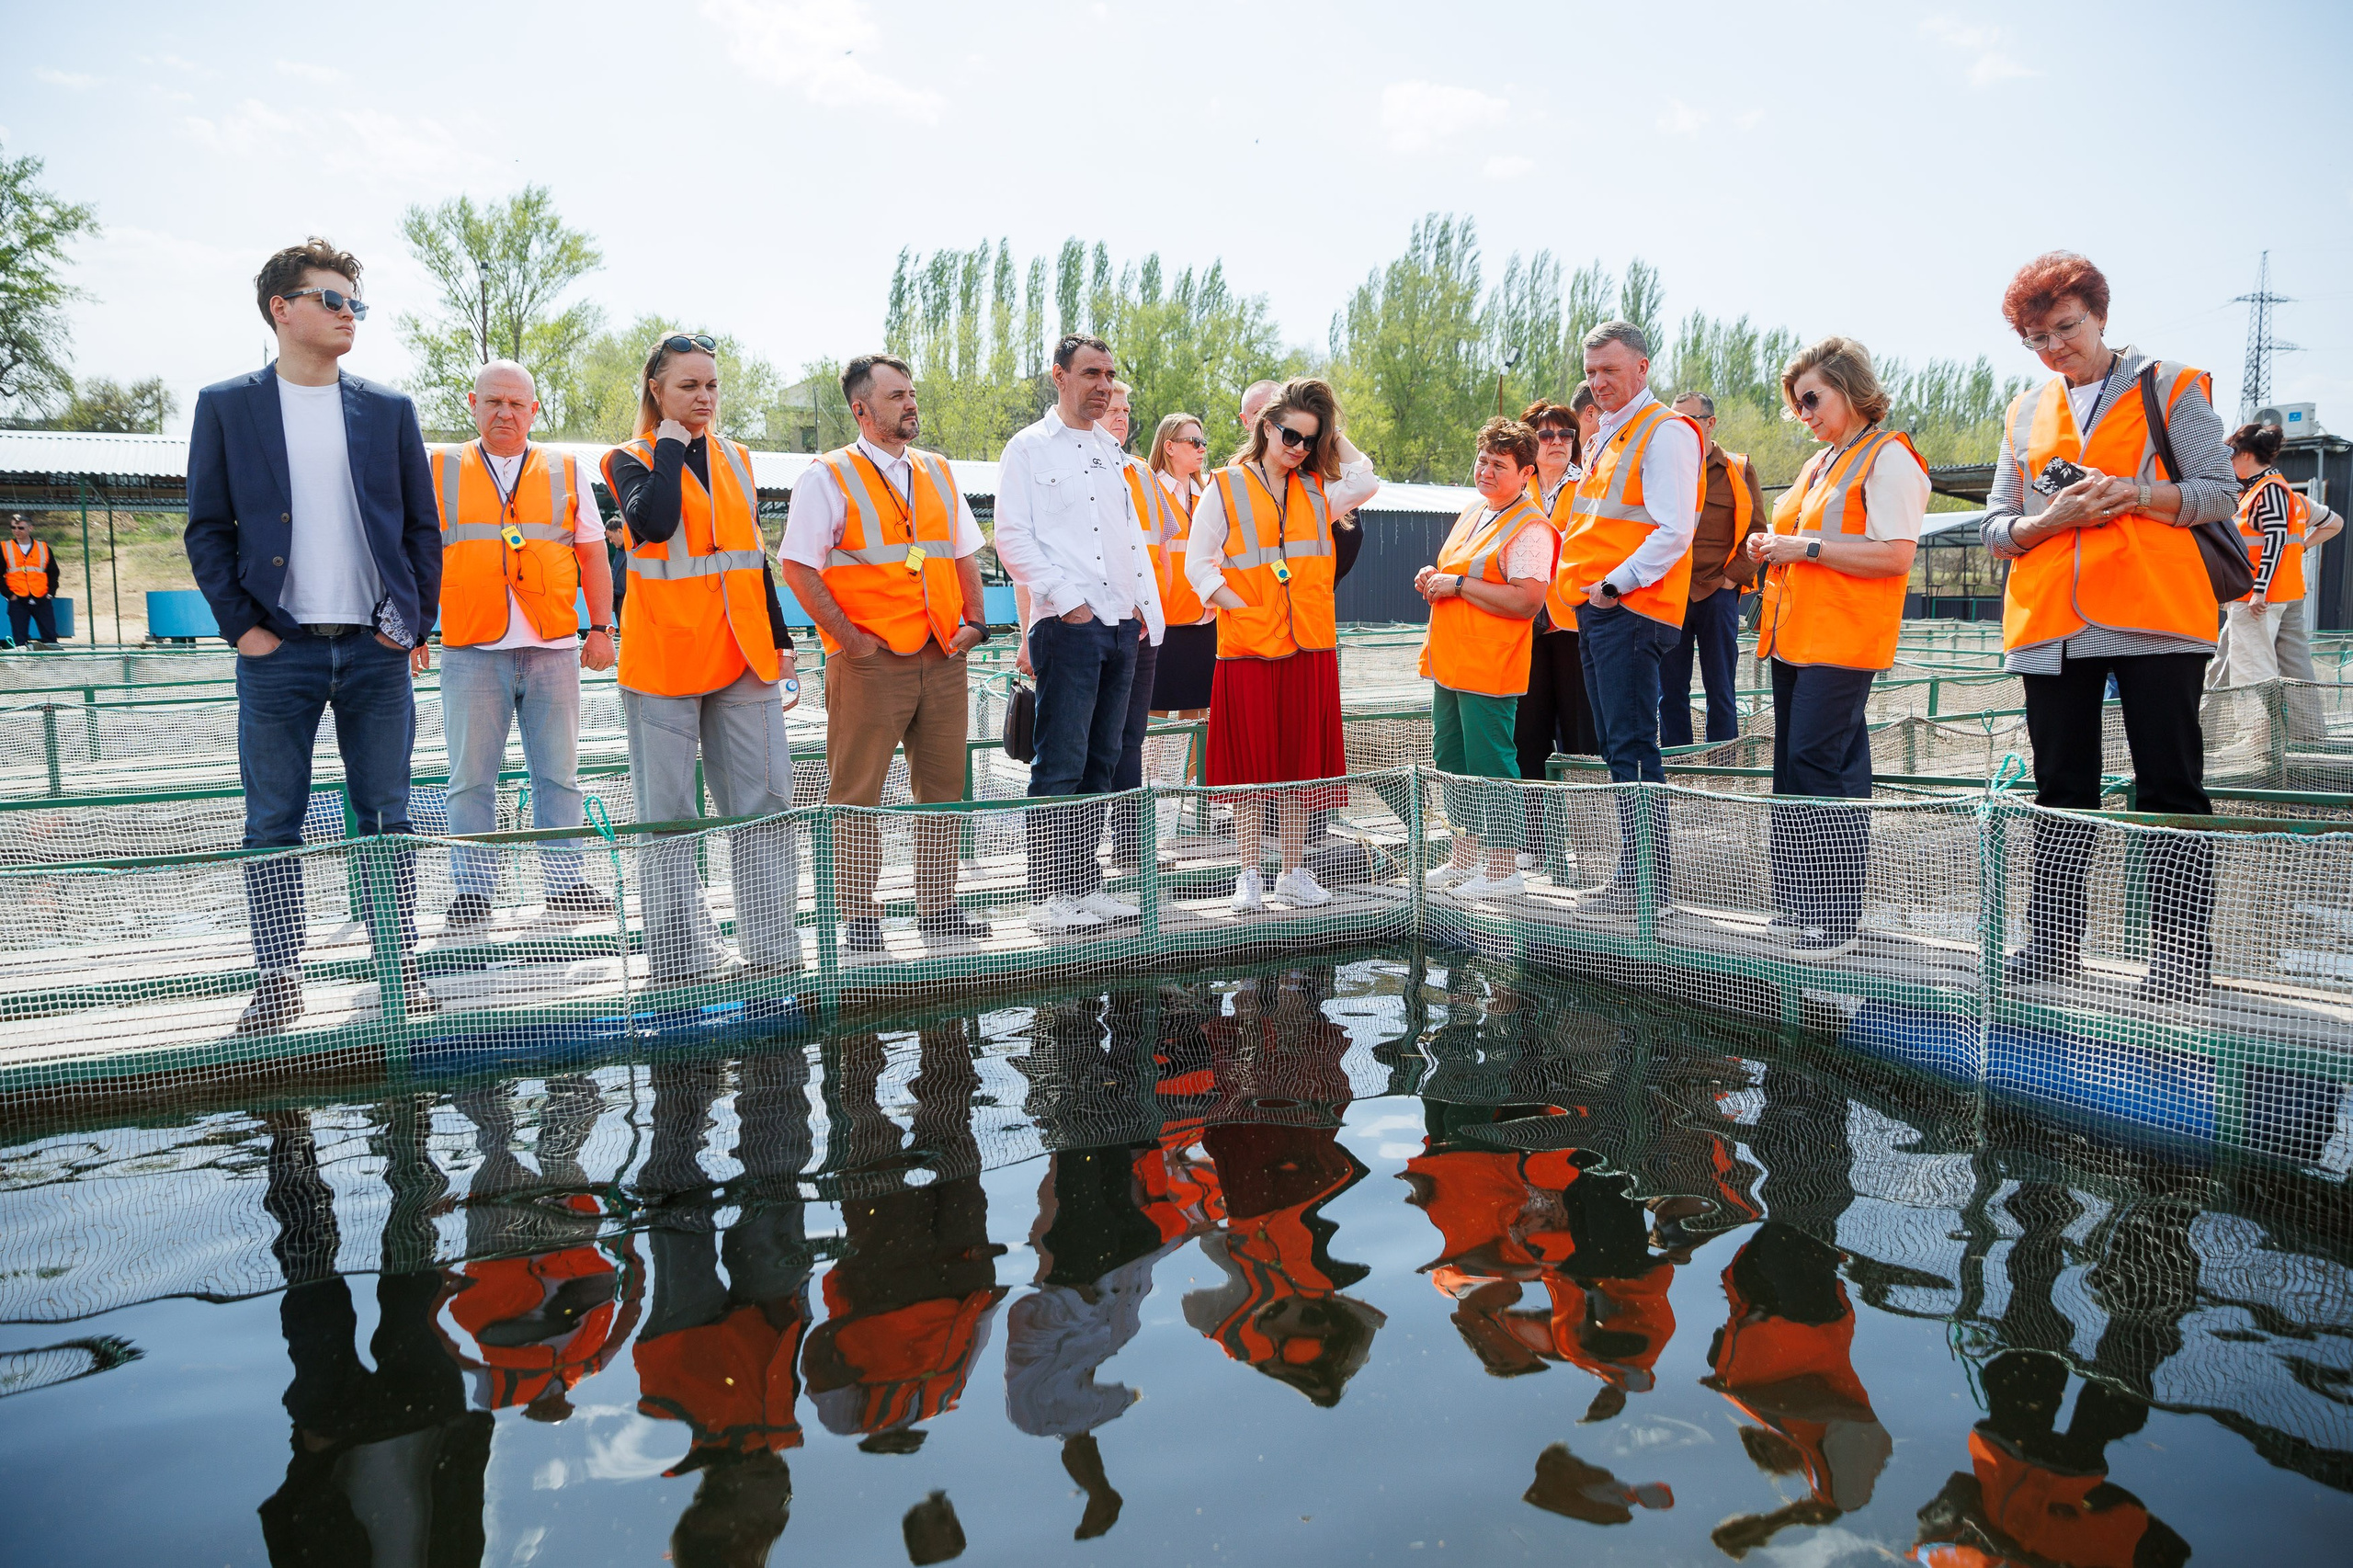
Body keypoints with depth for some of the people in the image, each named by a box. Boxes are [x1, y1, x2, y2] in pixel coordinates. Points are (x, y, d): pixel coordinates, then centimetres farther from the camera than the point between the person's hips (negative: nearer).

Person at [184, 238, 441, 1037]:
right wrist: (240, 625, -4)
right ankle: (276, 982, 12)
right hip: (279, 651, -1)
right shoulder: (226, 405, 6)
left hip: (376, 650, 1)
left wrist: (416, 624, 2)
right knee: (273, 824, 3)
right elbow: (208, 529, 5)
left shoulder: (389, 409, 10)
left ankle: (400, 972, 12)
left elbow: (422, 527, 11)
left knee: (384, 820, 5)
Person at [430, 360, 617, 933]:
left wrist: (600, 628, 5)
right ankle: (472, 891, 10)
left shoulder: (565, 472, 12)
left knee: (558, 773, 5)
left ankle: (565, 884, 13)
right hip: (471, 650, -1)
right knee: (471, 778, 1)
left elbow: (592, 554, 13)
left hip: (553, 648, 1)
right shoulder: (440, 470, 10)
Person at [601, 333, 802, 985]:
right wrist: (669, 445, -8)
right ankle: (680, 955, 8)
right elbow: (652, 523, -20)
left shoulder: (734, 460, 17)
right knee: (669, 814, 1)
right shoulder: (631, 460, 3)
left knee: (765, 802, 1)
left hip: (741, 658, 4)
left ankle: (772, 948, 8)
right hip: (663, 656, -4)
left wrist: (780, 643, 16)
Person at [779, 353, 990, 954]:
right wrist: (849, 636, -12)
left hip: (943, 659, 5)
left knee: (942, 789, 9)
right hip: (870, 662, -5)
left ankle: (938, 909, 20)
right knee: (857, 795, 0)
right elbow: (798, 568, -6)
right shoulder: (827, 477, -1)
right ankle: (858, 918, 10)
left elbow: (964, 555, 21)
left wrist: (974, 621, 6)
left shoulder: (938, 473, 16)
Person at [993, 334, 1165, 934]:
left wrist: (1149, 608, 11)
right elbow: (1012, 538, -8)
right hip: (1066, 626, -7)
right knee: (1060, 766, -8)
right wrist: (1067, 600, -15)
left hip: (1122, 626, 7)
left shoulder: (1111, 452, 21)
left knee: (1100, 762, 9)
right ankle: (1049, 896, -2)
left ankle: (1085, 886, 16)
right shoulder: (1030, 448, 0)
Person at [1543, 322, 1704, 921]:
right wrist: (1575, 585, 14)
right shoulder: (1604, 437, 21)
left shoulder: (1665, 432, -6)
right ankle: (1631, 876, 15)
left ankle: (1647, 881, -7)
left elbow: (1673, 531, -15)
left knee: (1633, 748, -10)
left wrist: (1616, 584, -18)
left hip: (1630, 609, -9)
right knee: (1616, 748, 10)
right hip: (1596, 609, 9)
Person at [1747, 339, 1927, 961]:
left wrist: (1806, 547, -16)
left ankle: (1837, 919, -9)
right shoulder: (1819, 464, 22)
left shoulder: (1889, 457, -6)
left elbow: (1895, 555, -16)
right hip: (1793, 639, 9)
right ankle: (1800, 910, 13)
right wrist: (1772, 547, 11)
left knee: (1815, 765, -14)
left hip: (1841, 641, -9)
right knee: (1793, 768, 8)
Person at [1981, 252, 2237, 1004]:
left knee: (2170, 786, -4)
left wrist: (2138, 494, -16)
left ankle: (2181, 954, 1)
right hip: (2051, 623, 4)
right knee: (2062, 790, 8)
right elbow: (1998, 528, 12)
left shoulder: (2169, 386, 6)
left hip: (2154, 614, -4)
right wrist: (2054, 517, -9)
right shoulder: (2025, 412, 16)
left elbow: (2221, 491, 1)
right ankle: (2054, 942, 14)